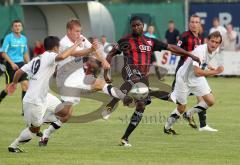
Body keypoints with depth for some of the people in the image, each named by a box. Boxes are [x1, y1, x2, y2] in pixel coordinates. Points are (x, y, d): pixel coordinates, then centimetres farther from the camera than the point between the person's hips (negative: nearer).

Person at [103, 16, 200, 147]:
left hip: (143, 77, 5)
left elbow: (171, 47, 20)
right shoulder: (125, 41, 7)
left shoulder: (150, 42, 16)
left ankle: (125, 138, 5)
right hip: (130, 70, -4)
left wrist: (190, 55, 17)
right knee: (135, 78, -42)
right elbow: (110, 55, 11)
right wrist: (105, 73, 2)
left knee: (141, 106, -2)